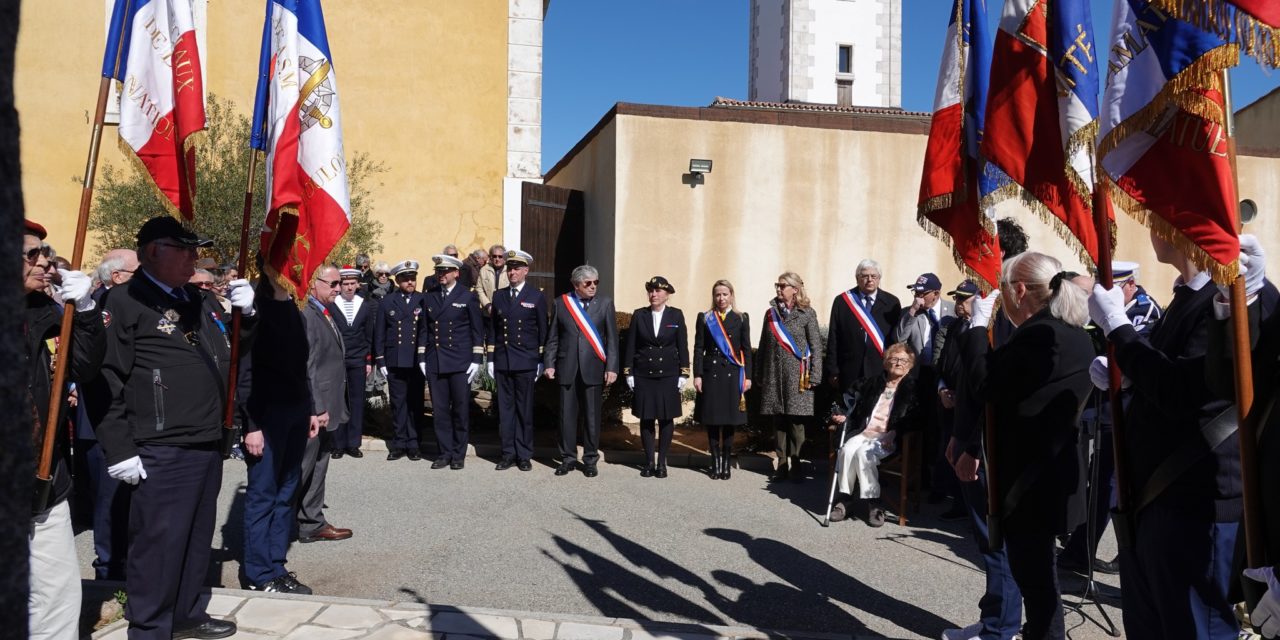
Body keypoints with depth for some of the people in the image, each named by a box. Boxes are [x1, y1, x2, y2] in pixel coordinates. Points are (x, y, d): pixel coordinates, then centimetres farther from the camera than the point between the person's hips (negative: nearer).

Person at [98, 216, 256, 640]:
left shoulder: (199, 301, 15)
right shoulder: (126, 303, -8)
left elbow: (229, 358, 22)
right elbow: (108, 379, -13)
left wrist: (245, 312, 3)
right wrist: (120, 449, -15)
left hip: (208, 444, 8)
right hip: (162, 451, -8)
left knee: (197, 537, 17)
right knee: (157, 542, 0)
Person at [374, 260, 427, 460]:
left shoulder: (424, 301, 4)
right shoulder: (387, 303, 7)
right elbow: (379, 334, 8)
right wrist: (380, 361, 2)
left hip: (418, 361, -1)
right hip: (395, 362, 1)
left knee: (416, 404, 4)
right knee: (398, 403, 6)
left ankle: (413, 444, 13)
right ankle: (399, 443, 14)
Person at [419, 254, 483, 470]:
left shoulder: (468, 298, 2)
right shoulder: (428, 298, 12)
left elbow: (477, 331, 2)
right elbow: (423, 329, 14)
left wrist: (476, 360, -5)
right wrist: (422, 358, 8)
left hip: (460, 363, -3)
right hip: (435, 363, 3)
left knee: (461, 410, 2)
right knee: (440, 410, 4)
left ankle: (458, 454, 11)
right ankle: (445, 453, 13)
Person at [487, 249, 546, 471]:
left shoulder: (537, 297, 1)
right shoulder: (499, 296, 11)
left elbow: (543, 331, 2)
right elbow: (492, 329, 13)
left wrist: (541, 361, -2)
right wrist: (491, 359, 7)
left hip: (526, 362, -3)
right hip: (502, 361, 3)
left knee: (524, 410, 2)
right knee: (505, 408, 6)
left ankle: (524, 455, 10)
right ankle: (508, 453, 13)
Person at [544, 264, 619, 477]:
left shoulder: (605, 304, 4)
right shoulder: (561, 303, 7)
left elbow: (612, 338, 2)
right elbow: (553, 338, 9)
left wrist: (611, 367, -5)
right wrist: (549, 364, 0)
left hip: (593, 369, -1)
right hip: (567, 369, 1)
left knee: (592, 417, 5)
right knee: (567, 416, 6)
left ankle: (590, 460, 16)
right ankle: (568, 459, 18)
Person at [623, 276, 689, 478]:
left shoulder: (676, 315, 3)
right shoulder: (639, 315, 4)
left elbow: (682, 346, 3)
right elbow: (630, 346, 5)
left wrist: (684, 374, -1)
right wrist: (628, 372, 1)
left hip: (668, 375, -1)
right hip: (643, 375, 1)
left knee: (666, 419, 2)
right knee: (646, 418, 4)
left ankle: (662, 462, 12)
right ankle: (648, 461, 13)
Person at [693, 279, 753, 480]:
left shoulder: (741, 319, 7)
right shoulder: (705, 318, 7)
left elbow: (746, 349, 6)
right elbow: (698, 348, 3)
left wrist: (747, 376, 0)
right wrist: (697, 375, -4)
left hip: (732, 375, 0)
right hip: (711, 373, 0)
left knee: (729, 421, 3)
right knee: (712, 421, 2)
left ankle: (726, 464, 13)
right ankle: (715, 463, 11)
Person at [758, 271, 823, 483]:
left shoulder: (807, 314, 0)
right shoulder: (771, 312, 10)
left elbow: (816, 346, -2)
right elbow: (763, 344, 12)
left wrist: (814, 376, -8)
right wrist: (759, 373, 10)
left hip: (797, 375, -3)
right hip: (774, 374, 3)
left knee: (796, 421, -2)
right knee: (778, 421, 6)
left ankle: (795, 465, 8)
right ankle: (782, 465, 14)